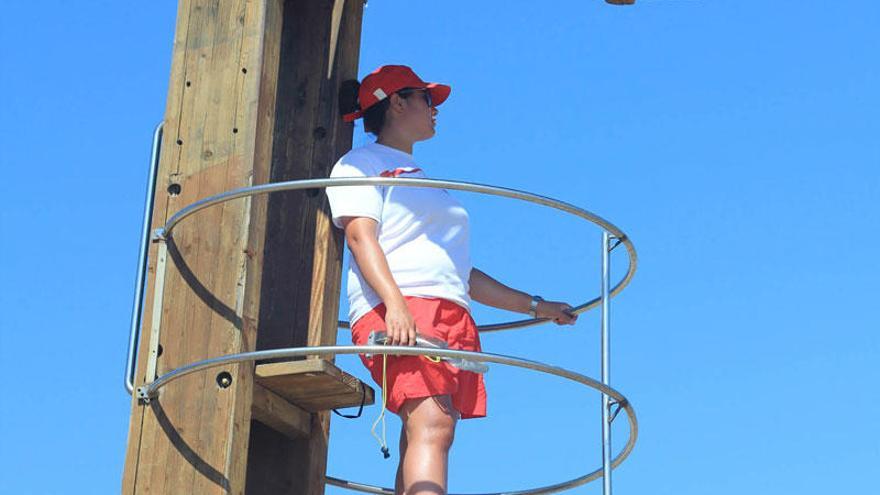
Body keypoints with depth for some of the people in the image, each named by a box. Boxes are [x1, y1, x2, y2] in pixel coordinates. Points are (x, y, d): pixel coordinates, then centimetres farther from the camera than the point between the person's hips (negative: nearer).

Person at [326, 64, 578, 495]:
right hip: (397, 312, -8)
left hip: (454, 320, 8)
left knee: (419, 450, -5)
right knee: (430, 424, -26)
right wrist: (394, 302, -22)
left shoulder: (424, 184, 35)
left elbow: (461, 274, 34)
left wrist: (535, 307, 33)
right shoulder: (362, 163, 12)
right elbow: (360, 236, -5)